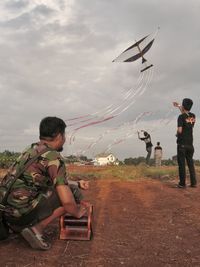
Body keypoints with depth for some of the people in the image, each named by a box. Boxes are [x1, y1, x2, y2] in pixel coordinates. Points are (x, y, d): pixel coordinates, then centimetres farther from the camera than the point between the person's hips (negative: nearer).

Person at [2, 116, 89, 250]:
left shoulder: (31, 149, 14)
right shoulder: (54, 157, -13)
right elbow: (67, 201, -18)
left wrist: (78, 183, 30)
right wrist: (77, 213, 3)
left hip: (7, 211, 9)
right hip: (24, 212, -9)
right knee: (75, 193, -3)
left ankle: (18, 227, 16)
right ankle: (37, 228, -6)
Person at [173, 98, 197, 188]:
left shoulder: (181, 117, -11)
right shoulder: (193, 116, 7)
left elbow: (180, 130, -19)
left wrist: (177, 134, 3)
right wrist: (178, 106, 37)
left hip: (182, 144, -5)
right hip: (190, 144, 5)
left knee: (181, 163, -1)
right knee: (190, 163, 11)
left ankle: (182, 183, -1)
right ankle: (193, 182, 9)